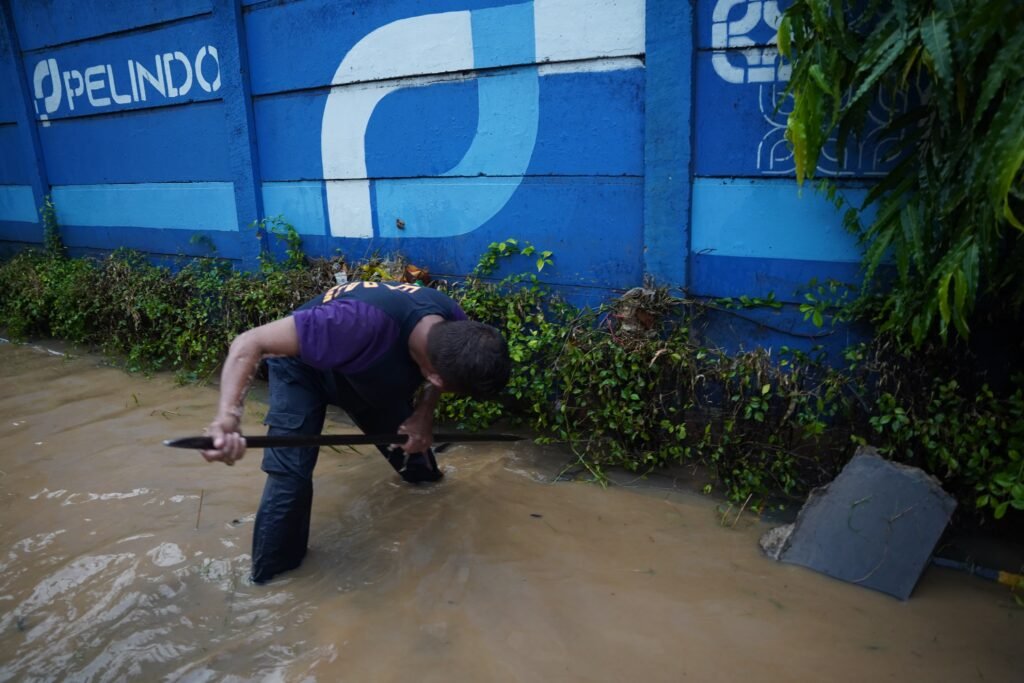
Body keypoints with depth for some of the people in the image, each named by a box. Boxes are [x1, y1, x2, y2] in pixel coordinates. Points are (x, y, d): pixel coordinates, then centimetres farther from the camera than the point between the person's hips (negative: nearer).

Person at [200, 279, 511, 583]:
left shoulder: (454, 325, -26)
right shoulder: (363, 323, -48)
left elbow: (434, 379, 0)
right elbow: (248, 344, -43)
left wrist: (423, 413, -18)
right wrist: (228, 416, -59)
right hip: (303, 368, -5)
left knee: (411, 438, 13)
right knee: (290, 473, -14)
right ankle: (270, 578, 8)